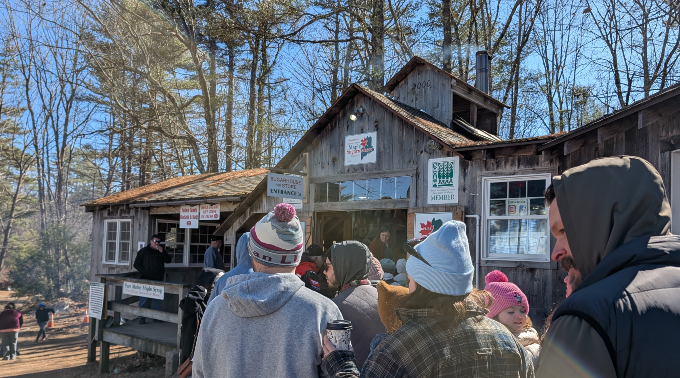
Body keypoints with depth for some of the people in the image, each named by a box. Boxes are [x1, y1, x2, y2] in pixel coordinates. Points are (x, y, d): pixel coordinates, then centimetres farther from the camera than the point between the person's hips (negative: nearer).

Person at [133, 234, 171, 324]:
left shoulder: (161, 252, 15)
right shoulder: (143, 251, 4)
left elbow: (169, 260, 3)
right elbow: (136, 264, 2)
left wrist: (162, 252, -10)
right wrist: (144, 272, -10)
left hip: (158, 280, 3)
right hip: (146, 279, -3)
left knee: (157, 299, 6)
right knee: (144, 299, -3)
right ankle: (142, 317, 4)